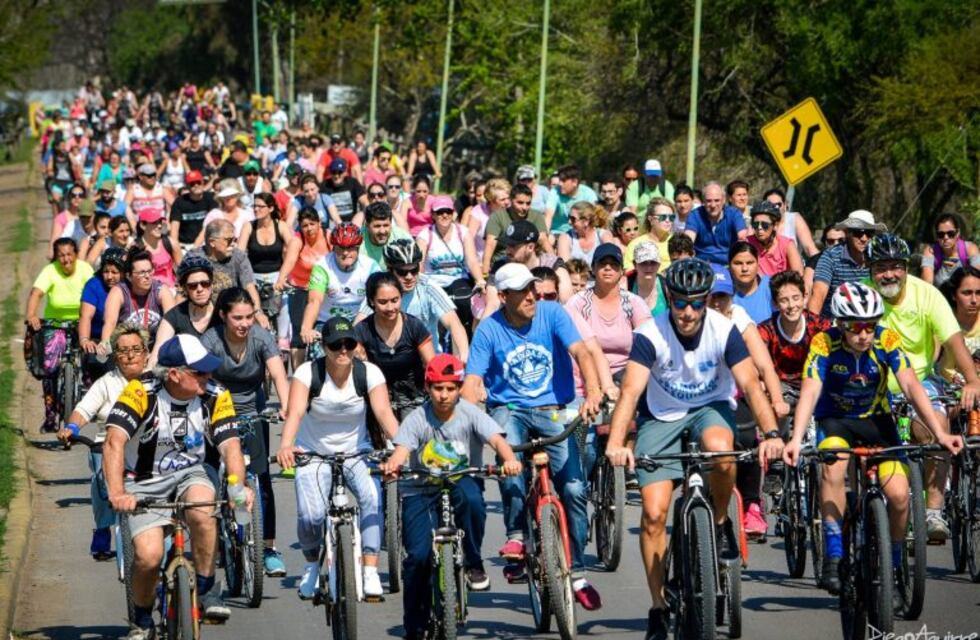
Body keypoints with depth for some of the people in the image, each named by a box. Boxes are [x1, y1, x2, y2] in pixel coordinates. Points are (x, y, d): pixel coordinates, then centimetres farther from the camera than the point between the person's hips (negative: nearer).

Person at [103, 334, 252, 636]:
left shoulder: (215, 397, -11)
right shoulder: (141, 393, -22)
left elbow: (230, 445, -18)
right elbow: (114, 441, -32)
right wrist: (117, 493, -46)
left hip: (189, 473, 2)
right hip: (145, 481, -2)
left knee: (202, 510, -33)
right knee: (149, 555, -21)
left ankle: (207, 591, -13)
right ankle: (142, 621, 9)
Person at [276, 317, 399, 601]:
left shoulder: (369, 373, -10)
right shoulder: (308, 372, -14)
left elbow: (384, 412, -22)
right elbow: (296, 412, -28)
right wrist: (285, 445, -48)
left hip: (357, 452, 1)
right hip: (313, 453, -1)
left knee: (373, 497, -28)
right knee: (310, 515, -22)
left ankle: (370, 572, -24)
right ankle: (312, 564, 10)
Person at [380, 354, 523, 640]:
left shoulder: (469, 413, -8)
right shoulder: (417, 419, -10)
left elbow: (497, 439, -21)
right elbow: (401, 450, -26)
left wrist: (509, 460, -44)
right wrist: (392, 465, -50)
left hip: (460, 482, 0)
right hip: (420, 491, 0)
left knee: (470, 496, -36)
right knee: (418, 555, -16)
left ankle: (473, 563, -14)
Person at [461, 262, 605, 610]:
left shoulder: (552, 314, -6)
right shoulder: (489, 330, -6)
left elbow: (580, 352, -18)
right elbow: (472, 382, -11)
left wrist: (592, 393, -36)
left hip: (553, 411, 1)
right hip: (509, 409, -1)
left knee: (574, 488, -11)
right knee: (508, 448, -37)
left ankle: (577, 573, 4)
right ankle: (517, 534, -25)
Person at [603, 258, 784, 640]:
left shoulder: (723, 330, -19)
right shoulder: (650, 335, -22)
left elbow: (750, 384, -25)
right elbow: (631, 390, -32)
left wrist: (770, 433, -40)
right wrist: (616, 442, -47)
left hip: (711, 407, 0)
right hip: (661, 416, 0)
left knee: (720, 450, -37)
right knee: (654, 513, -11)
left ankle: (720, 521, -7)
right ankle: (659, 607, 3)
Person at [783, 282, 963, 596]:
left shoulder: (887, 340, -19)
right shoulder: (825, 344, -22)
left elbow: (911, 386, -25)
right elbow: (810, 392, -32)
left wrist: (940, 433, -36)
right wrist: (796, 440, -47)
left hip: (876, 419, 1)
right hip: (835, 420, -1)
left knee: (899, 495, -17)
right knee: (832, 467, -34)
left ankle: (893, 567, 8)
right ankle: (833, 556, -24)